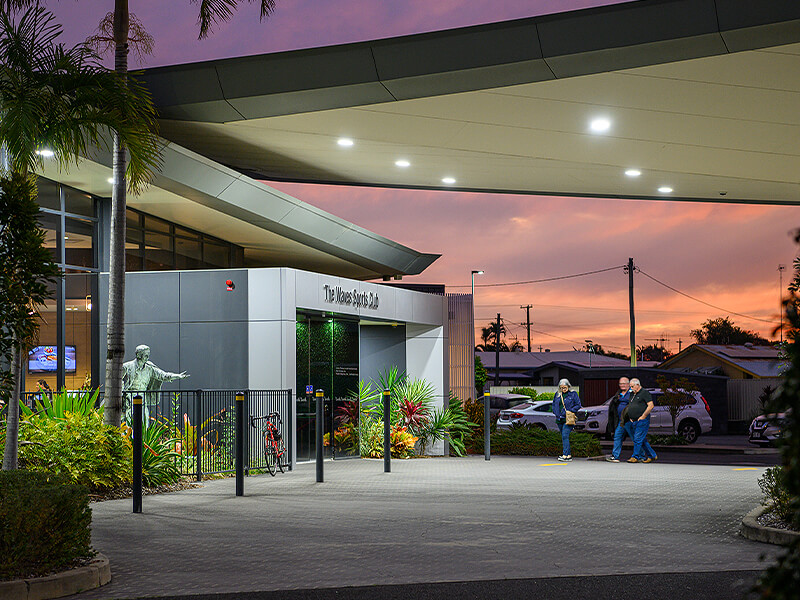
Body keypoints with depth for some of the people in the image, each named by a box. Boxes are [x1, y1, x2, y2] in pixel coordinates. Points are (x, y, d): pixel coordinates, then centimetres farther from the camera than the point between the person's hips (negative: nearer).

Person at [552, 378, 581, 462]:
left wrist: (570, 411, -11)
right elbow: (554, 404, 23)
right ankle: (569, 455, 15)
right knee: (564, 437, 9)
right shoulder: (557, 394, 13)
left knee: (565, 436, -16)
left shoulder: (573, 394, -1)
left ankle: (565, 455, -20)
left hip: (568, 419, -6)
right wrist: (555, 413, 7)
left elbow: (578, 405, -1)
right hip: (560, 419, 6)